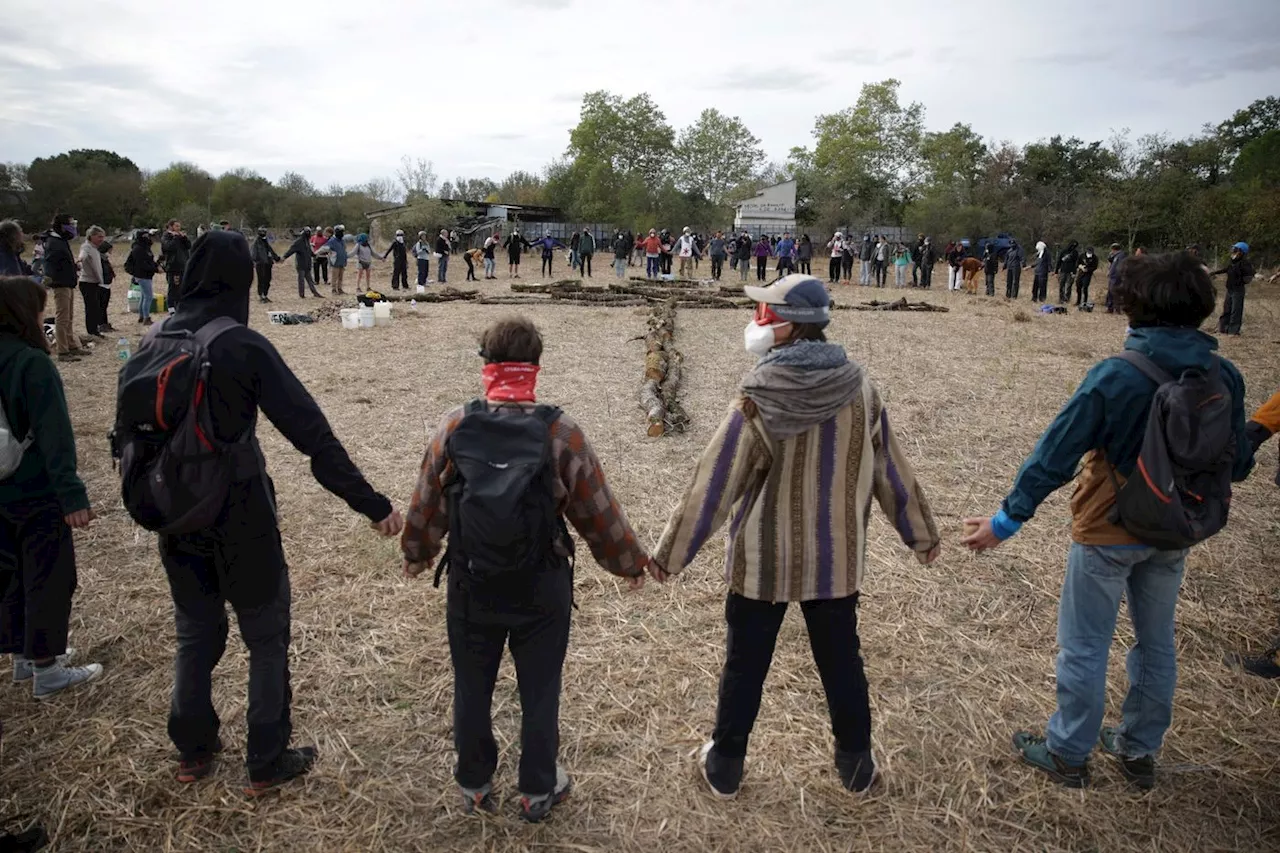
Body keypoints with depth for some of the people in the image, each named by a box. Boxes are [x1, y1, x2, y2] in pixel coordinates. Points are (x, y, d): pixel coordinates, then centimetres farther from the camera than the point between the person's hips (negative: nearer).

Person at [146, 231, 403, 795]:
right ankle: (266, 764, 24)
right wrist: (372, 504, -19)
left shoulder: (155, 341, -2)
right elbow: (312, 434, -22)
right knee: (266, 638, 13)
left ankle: (193, 752, 38)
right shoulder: (243, 347, -19)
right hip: (239, 519, -5)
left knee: (195, 634, 23)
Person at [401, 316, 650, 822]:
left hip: (471, 585, 2)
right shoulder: (561, 433, -15)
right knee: (539, 690, 16)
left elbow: (427, 500, 2)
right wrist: (630, 562, 8)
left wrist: (416, 553, 21)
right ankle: (537, 791, 31)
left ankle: (475, 786, 37)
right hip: (542, 589, -1)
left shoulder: (455, 427, -10)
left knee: (472, 687, 20)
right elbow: (598, 510, -8)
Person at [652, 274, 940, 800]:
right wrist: (921, 534, 16)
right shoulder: (859, 390, -9)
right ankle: (856, 764, 36)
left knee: (745, 664, 15)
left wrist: (670, 553, -8)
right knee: (841, 661, 20)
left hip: (762, 559, -3)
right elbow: (891, 471, 1)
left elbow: (713, 485, -18)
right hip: (836, 559, 3)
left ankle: (725, 766, 32)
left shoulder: (758, 400, -21)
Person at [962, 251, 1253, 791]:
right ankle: (1139, 751, 38)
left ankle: (1068, 754, 25)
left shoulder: (1115, 377, -24)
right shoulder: (1224, 377, -8)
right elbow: (1237, 464, 2)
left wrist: (1007, 519, -14)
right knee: (1157, 643, 21)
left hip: (1109, 531, -5)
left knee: (1084, 645, 10)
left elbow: (1055, 455, -21)